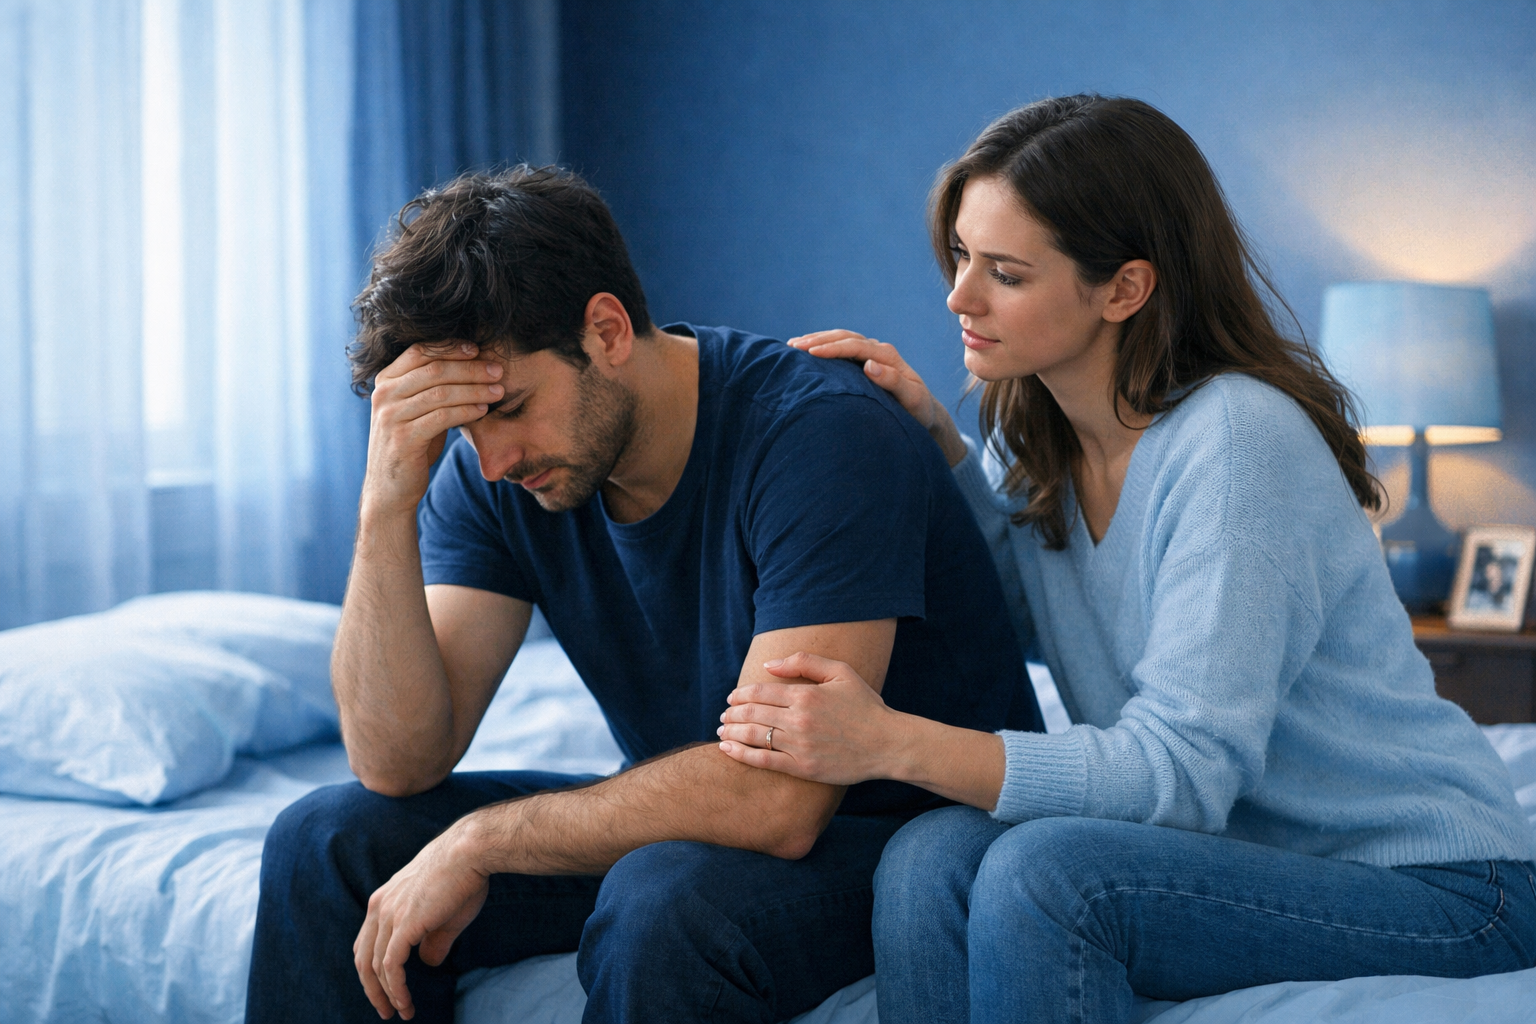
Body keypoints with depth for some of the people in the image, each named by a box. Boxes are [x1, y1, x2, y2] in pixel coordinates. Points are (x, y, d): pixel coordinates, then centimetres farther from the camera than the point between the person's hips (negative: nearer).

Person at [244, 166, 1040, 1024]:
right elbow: (399, 763, -12)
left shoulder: (824, 437, -26)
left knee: (664, 898, -37)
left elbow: (777, 796, -33)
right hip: (675, 825, 6)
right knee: (328, 843, -5)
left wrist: (478, 841, -24)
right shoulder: (494, 471, -6)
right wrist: (387, 505, -25)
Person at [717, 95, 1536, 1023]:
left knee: (1044, 867, -29)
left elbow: (1185, 771, -26)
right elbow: (1030, 608, 23)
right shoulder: (1046, 441, 4)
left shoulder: (1237, 442, -20)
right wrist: (934, 437, 6)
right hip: (1254, 851, 7)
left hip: (1438, 881, -7)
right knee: (932, 857, -19)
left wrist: (892, 743, -33)